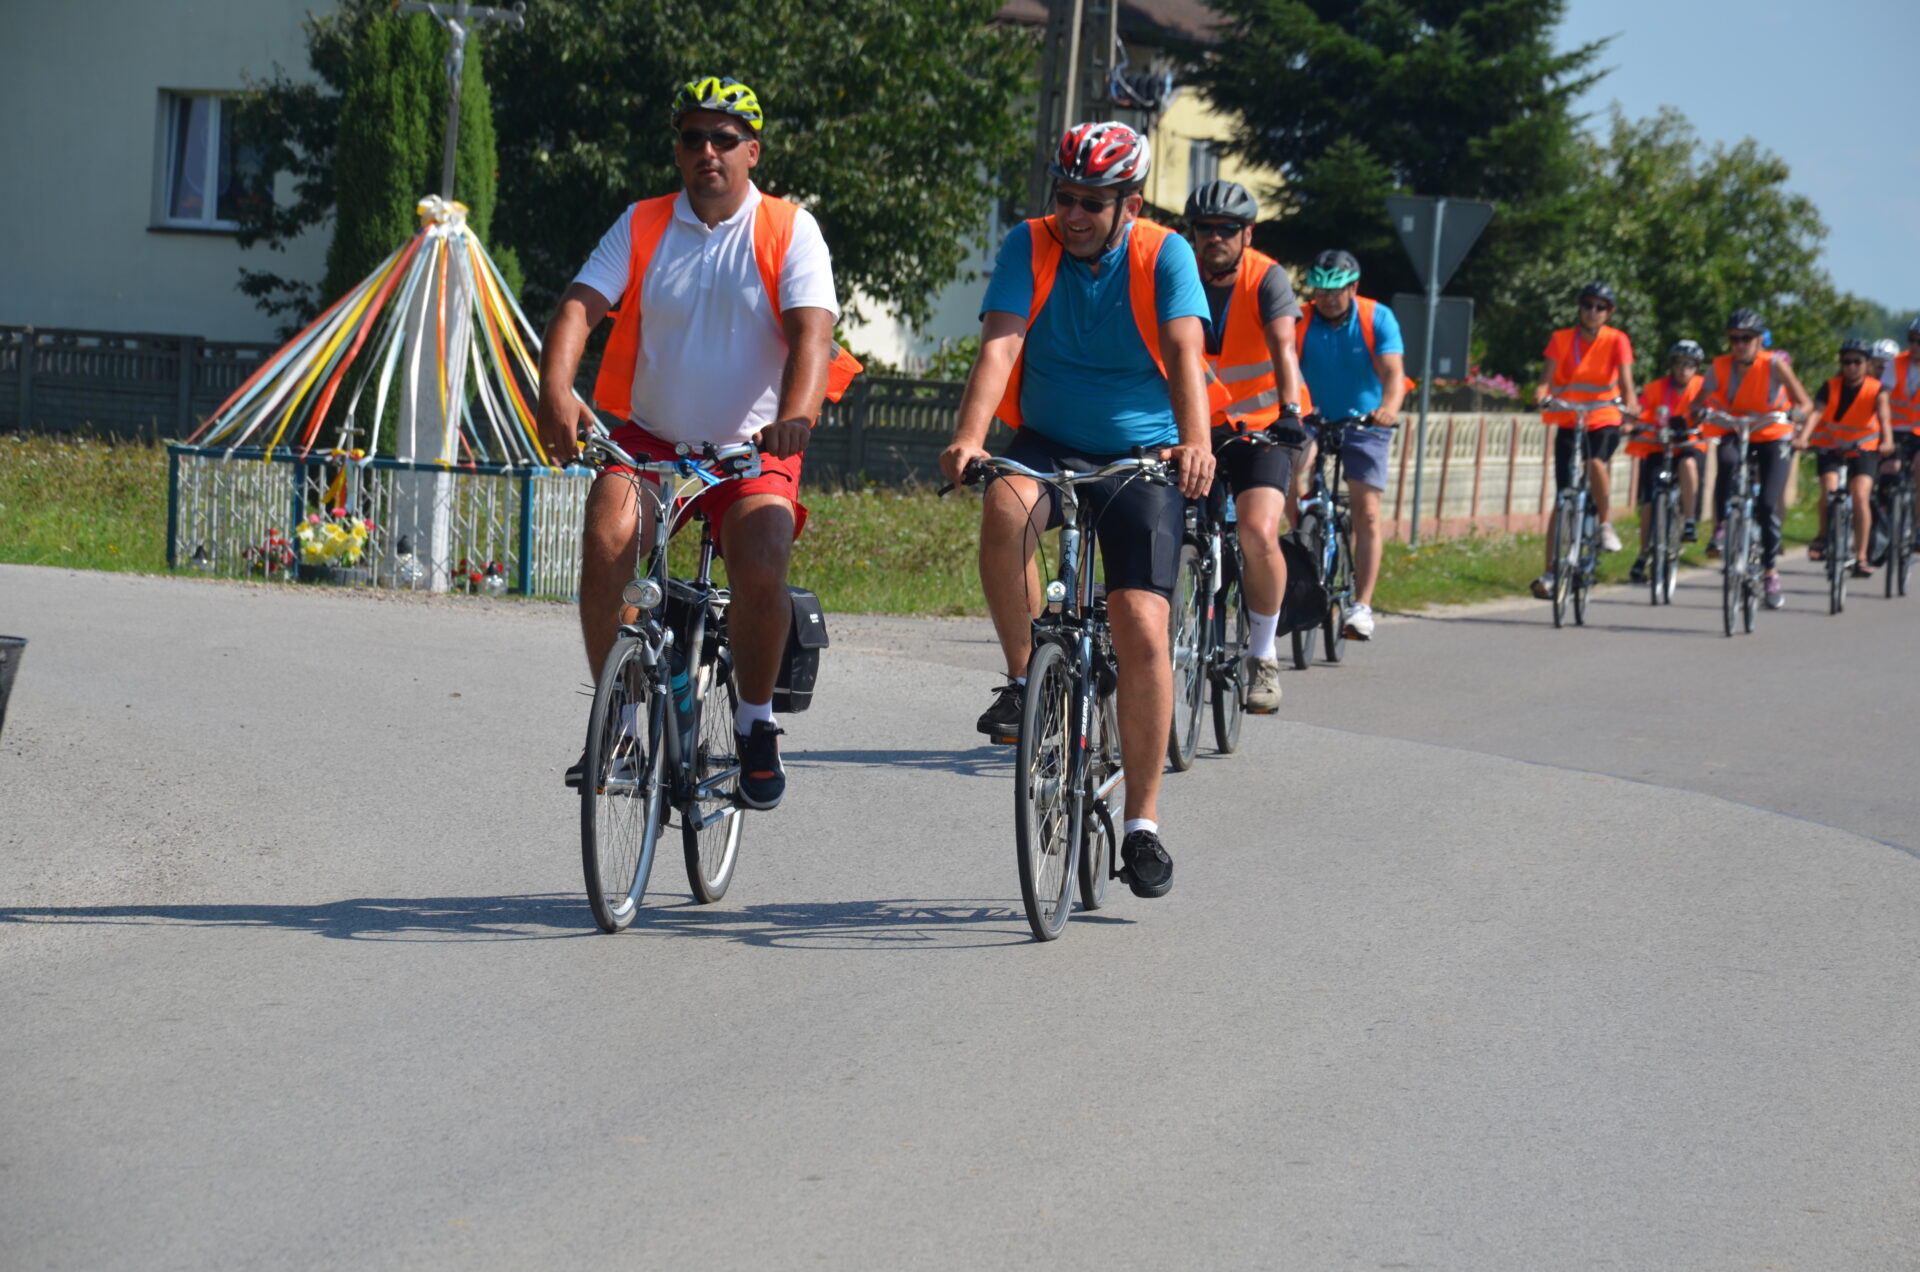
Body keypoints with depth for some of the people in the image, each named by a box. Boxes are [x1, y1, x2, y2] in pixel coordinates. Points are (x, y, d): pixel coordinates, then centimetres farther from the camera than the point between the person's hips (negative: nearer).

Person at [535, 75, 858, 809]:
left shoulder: (788, 232, -3)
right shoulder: (641, 227, 2)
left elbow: (811, 333, -16)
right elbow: (579, 307, -10)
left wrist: (795, 416, -36)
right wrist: (556, 391, -31)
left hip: (751, 449, -2)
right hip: (649, 439, 2)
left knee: (761, 572, -26)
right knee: (607, 537, -26)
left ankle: (756, 724, -2)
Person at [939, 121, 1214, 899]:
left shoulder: (1163, 256, -9)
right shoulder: (1030, 246, -7)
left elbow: (1184, 351, -24)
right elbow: (999, 345, -20)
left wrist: (1195, 442, -43)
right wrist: (967, 438, -37)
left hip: (1140, 457, -1)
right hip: (1047, 445, 1)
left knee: (1142, 630, -13)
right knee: (1005, 508, -35)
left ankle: (1142, 823, -1)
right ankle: (1021, 678, -15)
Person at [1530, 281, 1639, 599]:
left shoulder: (1616, 341, -4)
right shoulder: (1561, 339, -2)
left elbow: (1626, 381, -14)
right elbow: (1548, 378, -11)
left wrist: (1630, 402, -35)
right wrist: (1541, 393, -33)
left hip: (1604, 421, -1)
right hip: (1568, 423, 1)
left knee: (1596, 462, -34)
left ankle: (1606, 524, -9)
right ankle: (1551, 572, 1)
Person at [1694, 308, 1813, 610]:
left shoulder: (1774, 365, -17)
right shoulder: (1720, 367, -12)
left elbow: (1805, 403, -16)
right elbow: (1699, 401, -10)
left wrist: (1796, 413, -38)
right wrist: (1699, 411, -34)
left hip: (1773, 438, -1)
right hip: (1736, 434, 1)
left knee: (1768, 505, -9)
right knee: (1727, 460, -36)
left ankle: (1771, 573, 5)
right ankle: (1722, 526, -24)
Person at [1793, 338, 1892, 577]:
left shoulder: (1877, 390, -14)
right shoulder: (1830, 387, -14)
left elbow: (1884, 416, -29)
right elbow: (1816, 413, -29)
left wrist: (1887, 441, -50)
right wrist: (1803, 437, -47)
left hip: (1863, 449, 0)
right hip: (1831, 447, 0)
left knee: (1861, 496, -17)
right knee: (1830, 490, -22)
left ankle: (1861, 557, -11)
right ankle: (1823, 536, 5)